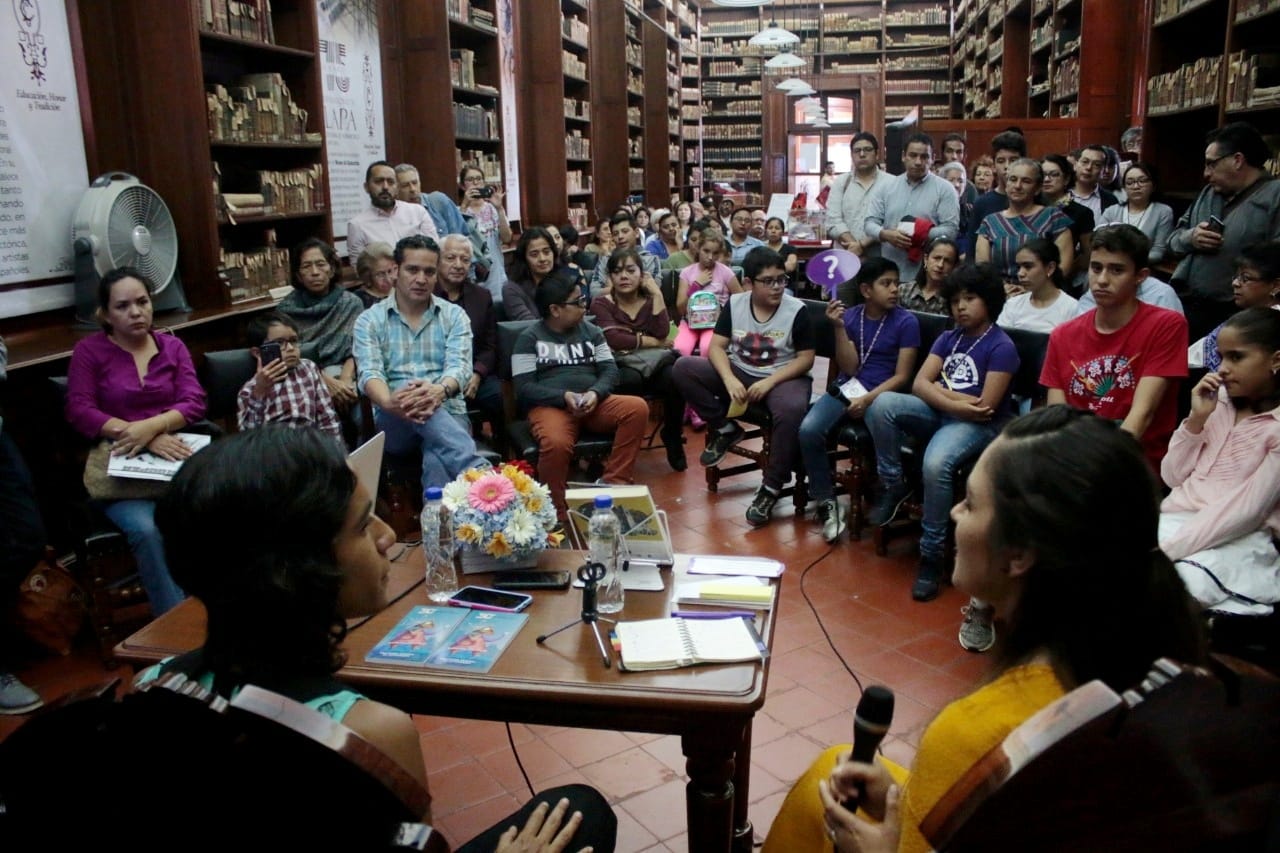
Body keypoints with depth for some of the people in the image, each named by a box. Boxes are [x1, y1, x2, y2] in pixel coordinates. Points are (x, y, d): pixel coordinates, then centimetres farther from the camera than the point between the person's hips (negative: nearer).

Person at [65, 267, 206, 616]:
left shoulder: (172, 346, 10)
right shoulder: (89, 351, 3)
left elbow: (194, 402, 0)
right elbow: (79, 412, -8)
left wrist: (151, 426, -21)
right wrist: (143, 439, -20)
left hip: (174, 459, 2)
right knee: (146, 529, -31)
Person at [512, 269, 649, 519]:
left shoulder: (591, 331, 17)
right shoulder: (529, 338, 4)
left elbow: (610, 370, 9)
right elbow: (524, 388, -4)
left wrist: (595, 393, -13)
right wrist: (564, 397, -18)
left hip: (594, 403, 5)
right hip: (549, 405, -4)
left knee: (637, 408, -24)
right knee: (556, 444, -38)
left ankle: (615, 485, -19)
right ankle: (557, 514, -18)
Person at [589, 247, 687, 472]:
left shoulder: (650, 300, 15)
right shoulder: (601, 304, 5)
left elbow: (662, 333, -5)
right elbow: (613, 339, -13)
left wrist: (657, 294, -4)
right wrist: (650, 341, -7)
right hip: (620, 366, -3)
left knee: (675, 377, -31)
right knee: (631, 380, -39)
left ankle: (673, 436, -7)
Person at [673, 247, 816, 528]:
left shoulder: (797, 310, -10)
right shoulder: (735, 304, -1)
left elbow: (806, 359, -9)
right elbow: (716, 347, -3)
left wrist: (769, 382, -22)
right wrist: (729, 380, -22)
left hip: (783, 377, -4)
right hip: (739, 372, 4)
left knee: (792, 410, -40)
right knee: (683, 367, -15)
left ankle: (771, 488, -23)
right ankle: (725, 429, -2)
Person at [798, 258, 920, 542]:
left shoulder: (906, 321, -2)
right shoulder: (849, 316, 5)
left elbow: (902, 376, -4)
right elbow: (850, 368, -2)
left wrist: (868, 399, -18)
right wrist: (839, 327, -12)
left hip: (883, 394, -2)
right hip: (846, 388, 3)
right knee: (808, 430, -24)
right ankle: (826, 502, -8)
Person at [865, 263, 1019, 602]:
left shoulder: (1001, 347, -6)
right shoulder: (948, 338, 13)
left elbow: (984, 408, -14)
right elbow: (919, 384, 1)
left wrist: (942, 393, -3)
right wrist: (957, 402, -15)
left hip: (979, 425, -6)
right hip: (940, 416, 6)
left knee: (936, 464, -36)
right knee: (883, 404, -23)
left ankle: (931, 557, -20)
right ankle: (894, 486, -7)